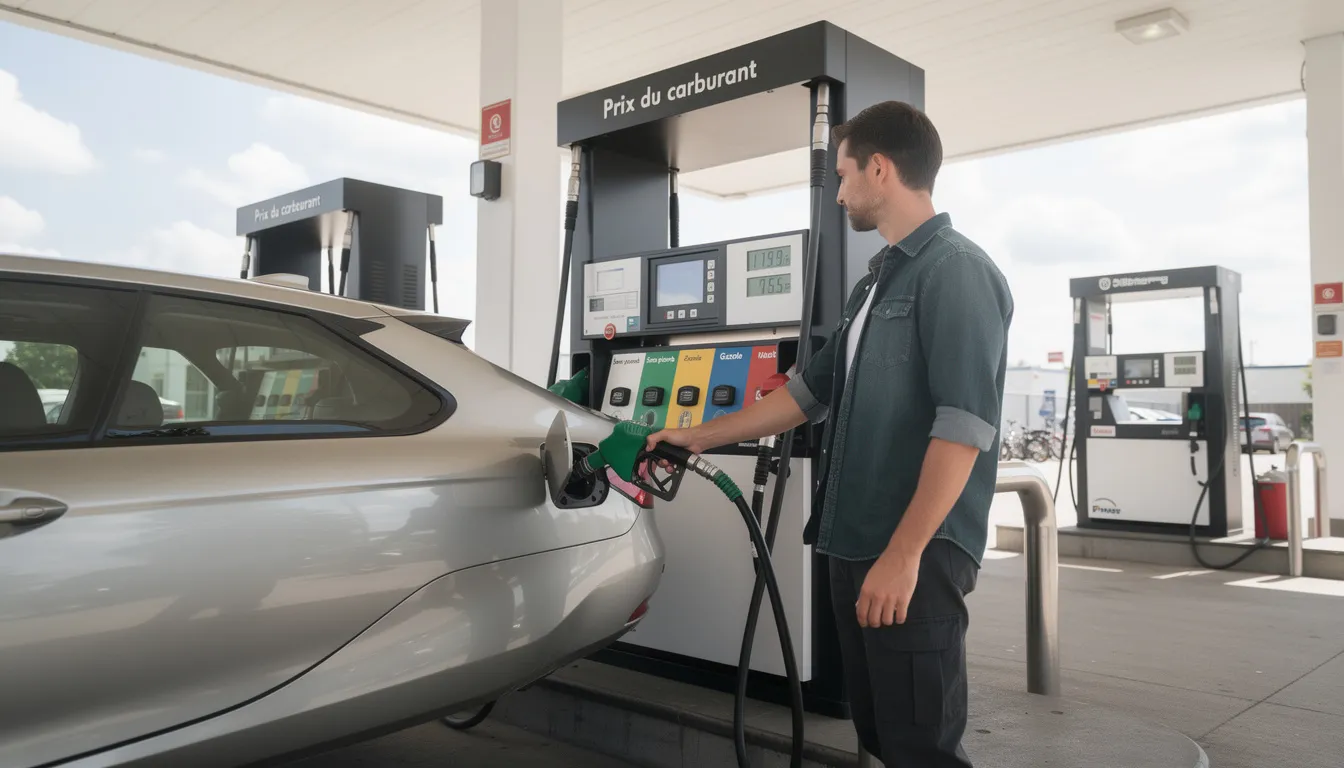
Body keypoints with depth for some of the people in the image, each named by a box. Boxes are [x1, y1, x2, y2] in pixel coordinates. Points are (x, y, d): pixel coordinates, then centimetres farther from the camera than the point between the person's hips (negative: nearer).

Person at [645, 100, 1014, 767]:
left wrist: (904, 555, -23)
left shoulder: (956, 270, -10)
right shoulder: (878, 281, 18)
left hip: (915, 556, -9)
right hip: (853, 546, 9)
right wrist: (702, 436, 22)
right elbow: (810, 391, 21)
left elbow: (964, 424, -19)